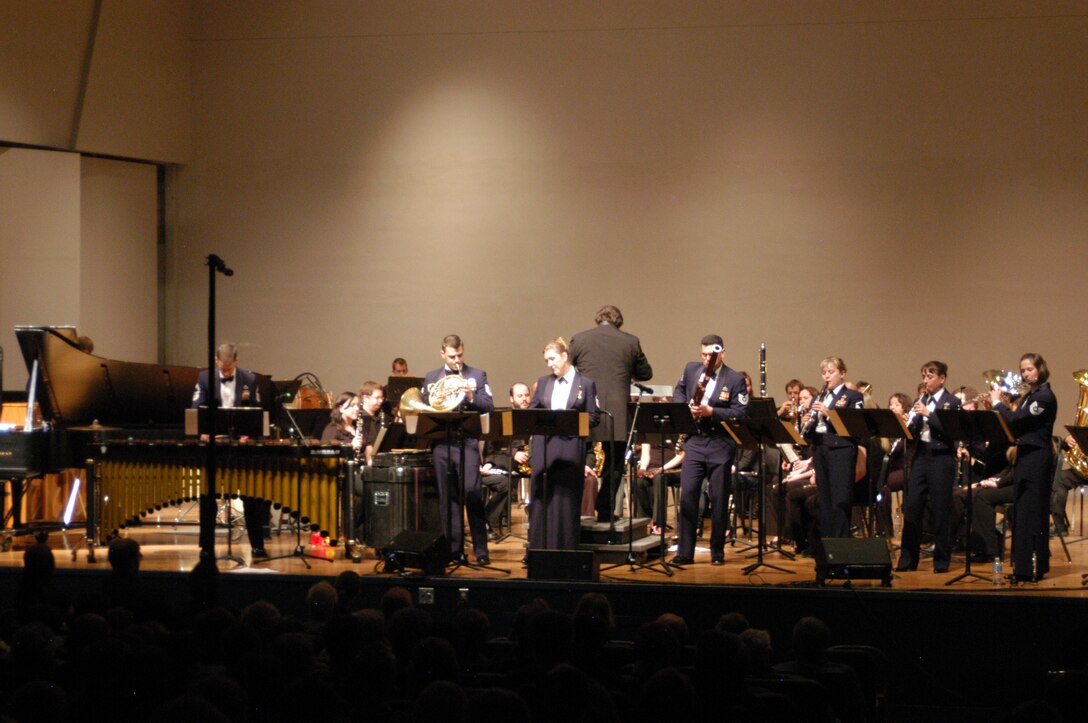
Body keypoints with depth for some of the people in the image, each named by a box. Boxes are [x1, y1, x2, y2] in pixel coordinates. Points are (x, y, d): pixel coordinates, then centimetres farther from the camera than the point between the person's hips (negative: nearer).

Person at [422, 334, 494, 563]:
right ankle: (454, 549, 10)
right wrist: (431, 402, -7)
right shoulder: (431, 378, 16)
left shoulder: (477, 375, 8)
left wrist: (471, 397, -18)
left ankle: (481, 549, -4)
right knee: (448, 497, 4)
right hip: (441, 444, 3)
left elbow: (489, 407, 0)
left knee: (472, 492, -11)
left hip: (467, 442, -3)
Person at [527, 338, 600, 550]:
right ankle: (538, 549, 10)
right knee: (540, 499, 4)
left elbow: (593, 417, 0)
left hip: (570, 448, -3)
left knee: (567, 500, -1)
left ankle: (566, 551, 5)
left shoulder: (585, 384, 3)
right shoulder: (543, 382, 14)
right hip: (543, 447, 3)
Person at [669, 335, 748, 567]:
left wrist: (711, 412, -23)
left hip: (720, 445, -3)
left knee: (719, 499, 2)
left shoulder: (735, 380, -7)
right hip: (694, 442, 3)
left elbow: (740, 413, -13)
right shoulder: (691, 369, 8)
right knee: (687, 495, -2)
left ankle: (717, 551, 14)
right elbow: (679, 391, 24)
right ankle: (685, 552, 2)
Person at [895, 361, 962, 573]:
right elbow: (912, 431, 12)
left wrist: (928, 413, -20)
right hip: (920, 456, 5)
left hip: (941, 458, -5)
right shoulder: (920, 401, 14)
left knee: (940, 511, -1)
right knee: (911, 508, 3)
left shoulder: (952, 402, -3)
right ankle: (908, 559, 9)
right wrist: (908, 424, -10)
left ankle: (941, 560, 7)